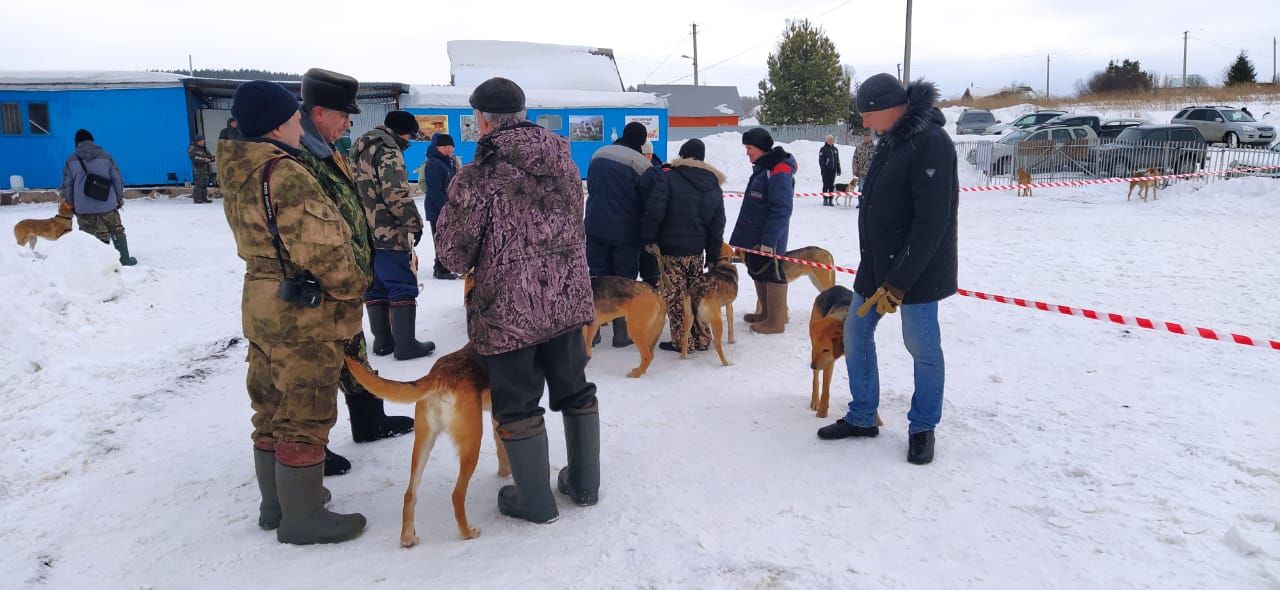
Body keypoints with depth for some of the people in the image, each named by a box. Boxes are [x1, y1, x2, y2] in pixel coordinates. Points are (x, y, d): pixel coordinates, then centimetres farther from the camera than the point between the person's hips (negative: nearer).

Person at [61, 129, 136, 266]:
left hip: (83, 208, 0)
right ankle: (125, 259, 17)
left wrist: (70, 204, 15)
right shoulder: (106, 156, 1)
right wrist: (120, 198, 14)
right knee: (117, 232, 14)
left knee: (91, 237, 6)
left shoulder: (71, 160, 2)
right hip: (107, 205, 0)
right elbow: (118, 180, 1)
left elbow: (67, 185, 4)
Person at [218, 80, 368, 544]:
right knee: (306, 416, 1)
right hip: (304, 314, -10)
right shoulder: (285, 173, -21)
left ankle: (276, 502, 32)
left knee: (273, 410, 18)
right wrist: (354, 285, -8)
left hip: (264, 307, 10)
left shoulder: (238, 174, 9)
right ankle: (302, 518, 11)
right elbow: (320, 247, -22)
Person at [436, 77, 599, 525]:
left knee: (518, 404, 9)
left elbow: (453, 251, -8)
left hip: (508, 308, -6)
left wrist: (467, 264, 14)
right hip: (568, 298, 6)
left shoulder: (479, 175, -15)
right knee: (575, 390, 18)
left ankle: (535, 501, 22)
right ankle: (584, 484, 31)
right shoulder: (562, 160, 3)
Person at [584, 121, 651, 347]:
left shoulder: (598, 155, 4)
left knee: (598, 277, 12)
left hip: (596, 226, 4)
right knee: (624, 280, 5)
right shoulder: (642, 164, -12)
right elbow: (647, 201, -7)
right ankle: (622, 333, 8)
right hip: (626, 231, -4)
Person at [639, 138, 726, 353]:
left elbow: (654, 210, -18)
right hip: (696, 250, 6)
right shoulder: (713, 186, 9)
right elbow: (717, 225, 10)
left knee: (675, 296, 1)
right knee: (696, 294, 15)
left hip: (671, 248, -5)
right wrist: (712, 255, 14)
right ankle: (702, 339, 21)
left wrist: (648, 238, -7)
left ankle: (682, 341, 4)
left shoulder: (669, 178, -9)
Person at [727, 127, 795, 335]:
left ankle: (775, 322, 8)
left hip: (768, 239, -10)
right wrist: (742, 236, 20)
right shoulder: (762, 167, 13)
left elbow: (781, 210, -22)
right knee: (758, 273, 17)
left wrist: (769, 240, -23)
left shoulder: (779, 171, -18)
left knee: (772, 275, -1)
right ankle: (766, 314, 30)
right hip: (754, 236, 10)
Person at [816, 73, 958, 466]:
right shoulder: (892, 140, 10)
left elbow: (932, 222, -23)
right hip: (877, 264, 9)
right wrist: (878, 273, 15)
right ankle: (862, 418, 25)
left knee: (922, 348, 3)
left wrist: (897, 282, -23)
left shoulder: (930, 142, -18)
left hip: (915, 270, -9)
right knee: (855, 334, 12)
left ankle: (923, 428, 21)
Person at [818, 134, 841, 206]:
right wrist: (823, 169, -14)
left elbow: (837, 160, 19)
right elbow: (821, 160, -6)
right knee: (826, 185, -3)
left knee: (832, 185, 5)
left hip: (833, 170, 5)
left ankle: (831, 200, 9)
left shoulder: (835, 149, 14)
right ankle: (825, 200, 1)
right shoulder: (823, 149, -2)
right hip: (826, 170, -5)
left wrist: (838, 169, 14)